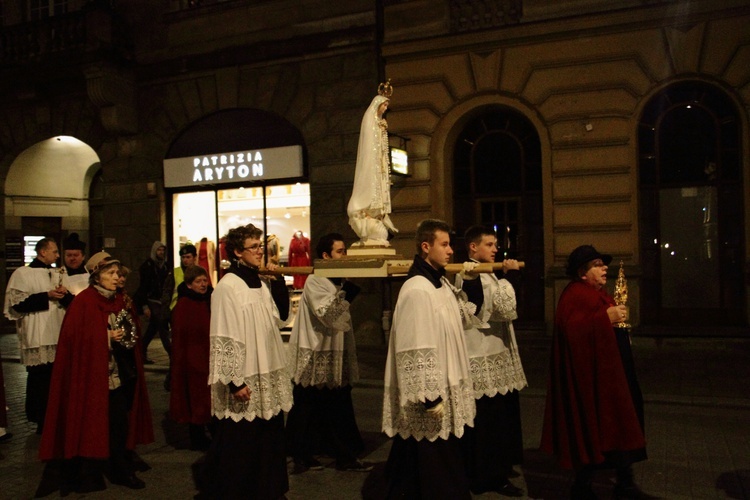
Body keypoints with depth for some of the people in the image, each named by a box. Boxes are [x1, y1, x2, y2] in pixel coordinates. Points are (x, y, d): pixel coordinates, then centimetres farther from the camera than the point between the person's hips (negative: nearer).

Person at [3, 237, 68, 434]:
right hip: (37, 337, -5)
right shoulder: (22, 273, -2)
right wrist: (47, 295, -15)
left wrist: (65, 294, -5)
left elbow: (71, 301, 17)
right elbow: (17, 302, -11)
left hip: (58, 335, 5)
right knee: (39, 378, -1)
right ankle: (41, 421, 10)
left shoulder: (58, 274, 16)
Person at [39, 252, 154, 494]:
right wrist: (107, 337, -18)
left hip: (119, 374, 6)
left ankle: (121, 471, 22)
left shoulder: (121, 300, 10)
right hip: (93, 374, -6)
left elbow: (131, 331, 20)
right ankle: (88, 475, 19)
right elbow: (74, 337, -16)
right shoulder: (84, 302, -10)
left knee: (120, 423, 10)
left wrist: (127, 337, 0)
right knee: (91, 424, 4)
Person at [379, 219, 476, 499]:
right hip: (430, 396, -10)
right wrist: (429, 396, -22)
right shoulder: (417, 290, -20)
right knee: (427, 472, 4)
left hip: (445, 390, 10)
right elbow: (416, 351, -23)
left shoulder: (441, 284, 10)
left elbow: (459, 321, 24)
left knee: (445, 468, 19)